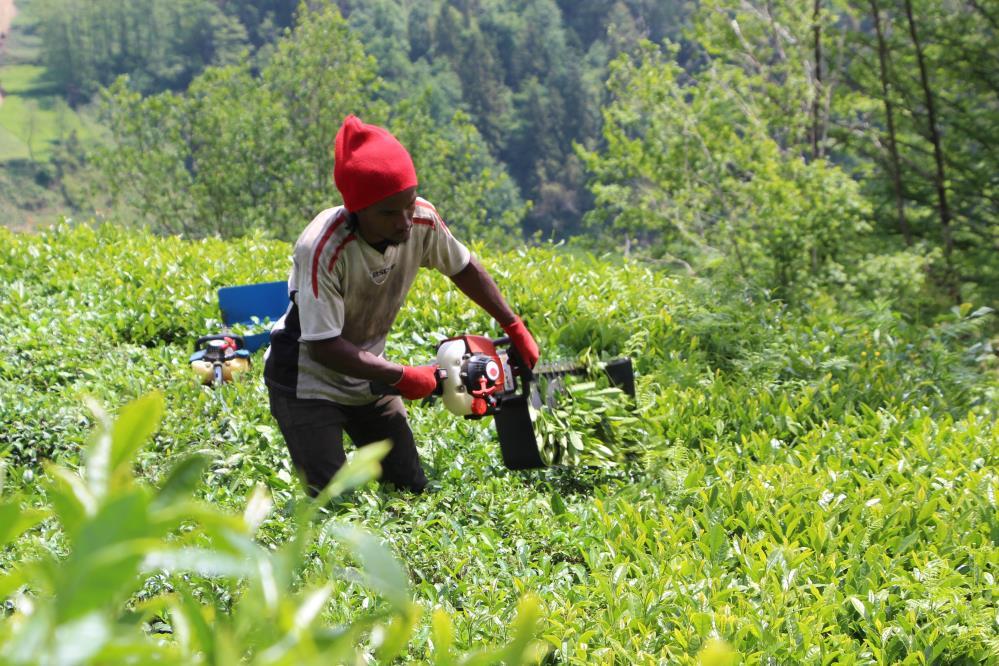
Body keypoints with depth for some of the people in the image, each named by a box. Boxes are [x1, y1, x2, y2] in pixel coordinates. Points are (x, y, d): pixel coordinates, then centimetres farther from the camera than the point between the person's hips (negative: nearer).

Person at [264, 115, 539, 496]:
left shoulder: (422, 220, -17)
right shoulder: (322, 249, -34)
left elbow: (464, 268, 4)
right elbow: (323, 346, -29)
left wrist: (515, 328, 6)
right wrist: (402, 378, -25)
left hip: (366, 375, 6)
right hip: (308, 381, -6)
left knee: (414, 489, 8)